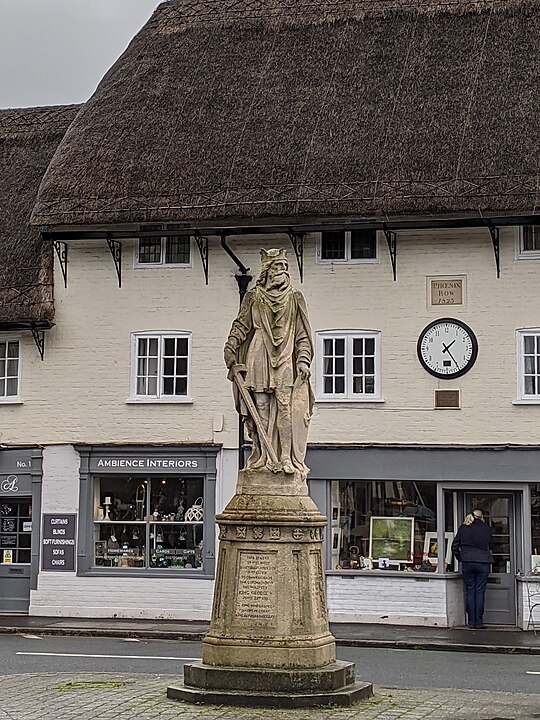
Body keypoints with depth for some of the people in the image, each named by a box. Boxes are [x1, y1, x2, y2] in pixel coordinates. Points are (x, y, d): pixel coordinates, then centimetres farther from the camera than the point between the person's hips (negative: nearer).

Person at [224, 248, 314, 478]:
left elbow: (303, 334, 11)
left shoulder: (295, 299, 14)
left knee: (286, 408, -11)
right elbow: (241, 325, 8)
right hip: (258, 359, 0)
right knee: (261, 408, -5)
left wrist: (303, 360, -1)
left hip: (286, 361, 0)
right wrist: (230, 348, -7)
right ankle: (262, 455, -4)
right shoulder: (253, 298, 13)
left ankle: (286, 457, -14)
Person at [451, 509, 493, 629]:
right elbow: (489, 546, 14)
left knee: (470, 592, 6)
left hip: (467, 562, 1)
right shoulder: (487, 529, 3)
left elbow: (454, 546, 7)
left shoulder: (463, 528, 5)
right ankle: (479, 622, 2)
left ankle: (471, 622, 5)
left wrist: (460, 558, 19)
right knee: (480, 592, 3)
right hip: (483, 563, -1)